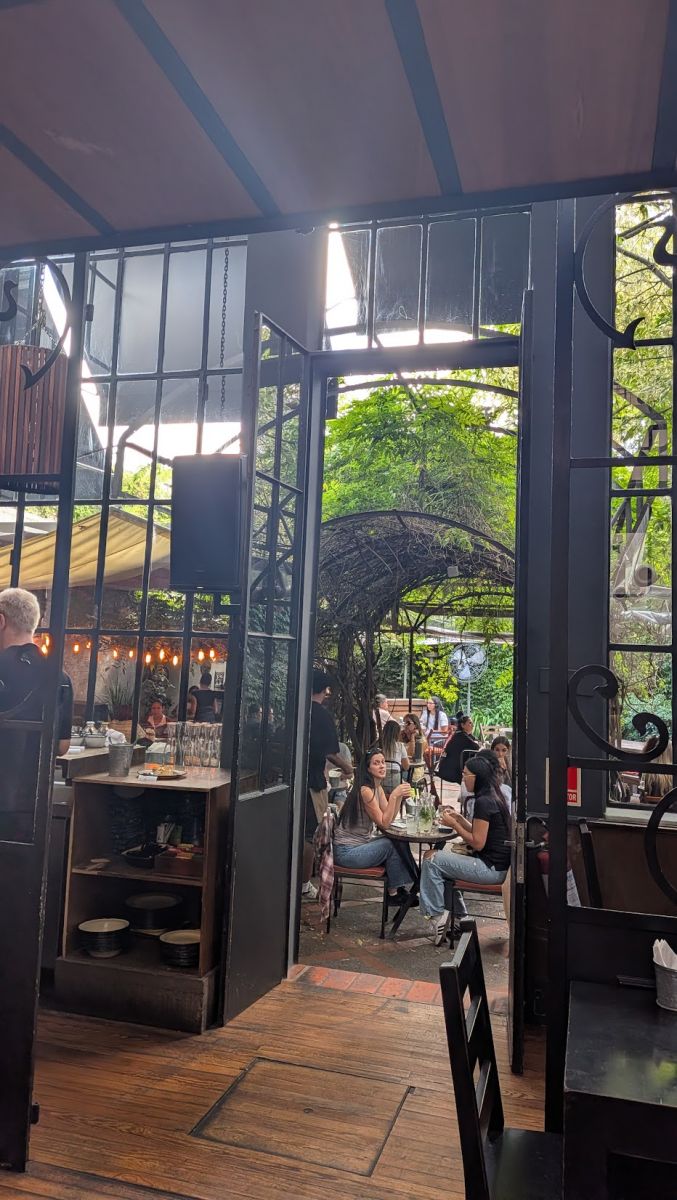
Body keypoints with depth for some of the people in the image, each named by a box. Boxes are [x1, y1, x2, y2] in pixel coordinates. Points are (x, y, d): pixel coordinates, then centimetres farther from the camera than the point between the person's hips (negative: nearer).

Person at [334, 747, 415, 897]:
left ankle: (400, 889, 7)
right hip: (346, 851, -8)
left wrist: (400, 796, -11)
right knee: (391, 845, -12)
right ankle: (394, 891, 5)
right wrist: (393, 795, -25)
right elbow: (383, 824, -20)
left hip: (361, 843, 8)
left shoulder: (378, 787, 7)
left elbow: (389, 817, 1)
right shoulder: (365, 790, -21)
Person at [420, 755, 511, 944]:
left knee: (431, 859, -7)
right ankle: (460, 917, 22)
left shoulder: (483, 802, -19)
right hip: (497, 865, 10)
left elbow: (477, 843, -20)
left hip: (491, 868, -10)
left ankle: (437, 915, 2)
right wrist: (459, 818, 10)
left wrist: (454, 824, -10)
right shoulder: (495, 797, 11)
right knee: (442, 860, 22)